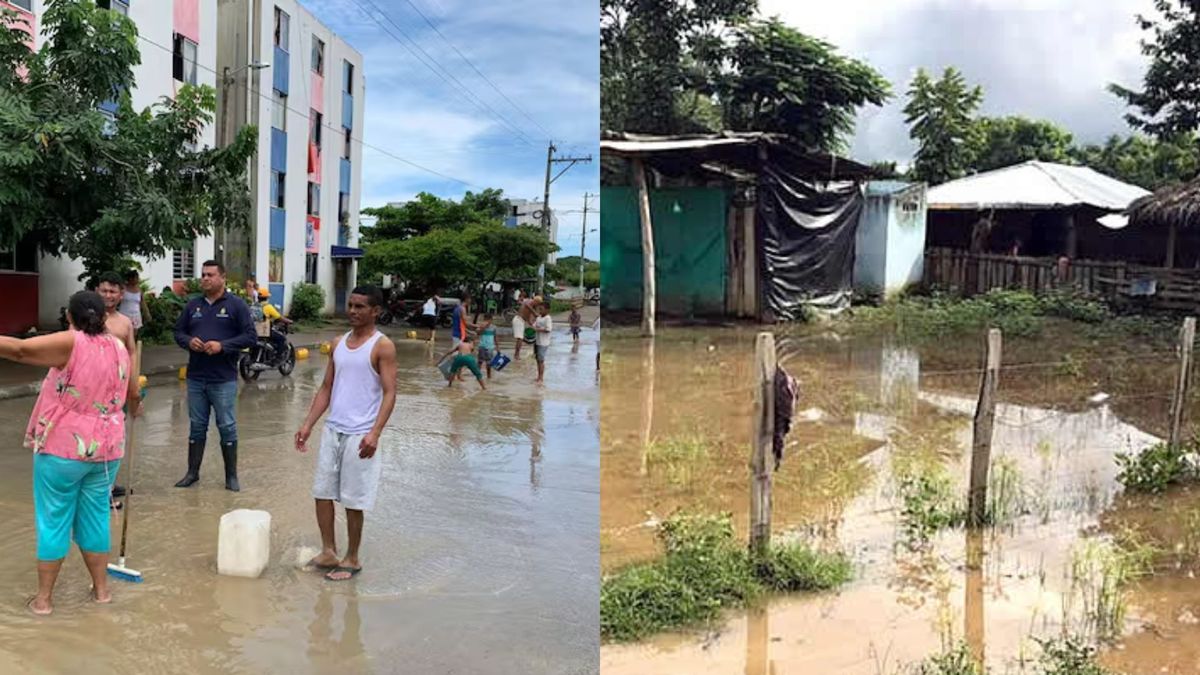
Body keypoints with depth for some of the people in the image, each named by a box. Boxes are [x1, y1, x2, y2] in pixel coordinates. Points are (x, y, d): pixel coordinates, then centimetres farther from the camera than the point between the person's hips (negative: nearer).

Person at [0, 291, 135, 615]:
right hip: (105, 450, 5)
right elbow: (131, 392, 20)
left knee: (53, 520, 6)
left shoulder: (71, 343, -13)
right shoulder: (119, 348, 4)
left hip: (62, 448, -5)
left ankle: (44, 598, 15)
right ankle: (101, 589, 24)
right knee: (95, 517, 16)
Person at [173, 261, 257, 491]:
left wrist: (222, 346, -18)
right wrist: (188, 341, -7)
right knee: (197, 427, 13)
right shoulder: (193, 306, 10)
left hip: (224, 380, -4)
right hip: (195, 378, 4)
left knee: (227, 427, 2)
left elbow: (251, 336, -7)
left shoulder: (236, 305, -3)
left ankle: (231, 476, 12)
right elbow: (178, 331, 17)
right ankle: (192, 472, 23)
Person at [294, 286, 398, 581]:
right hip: (332, 430, 6)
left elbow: (389, 393, -14)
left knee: (353, 501, 3)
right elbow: (326, 388, 15)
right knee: (322, 492, 11)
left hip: (359, 435, -6)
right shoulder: (339, 343, 11)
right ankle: (328, 552, 25)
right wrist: (308, 424, 7)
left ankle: (352, 560, 18)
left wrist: (375, 433, -25)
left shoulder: (382, 346, -9)